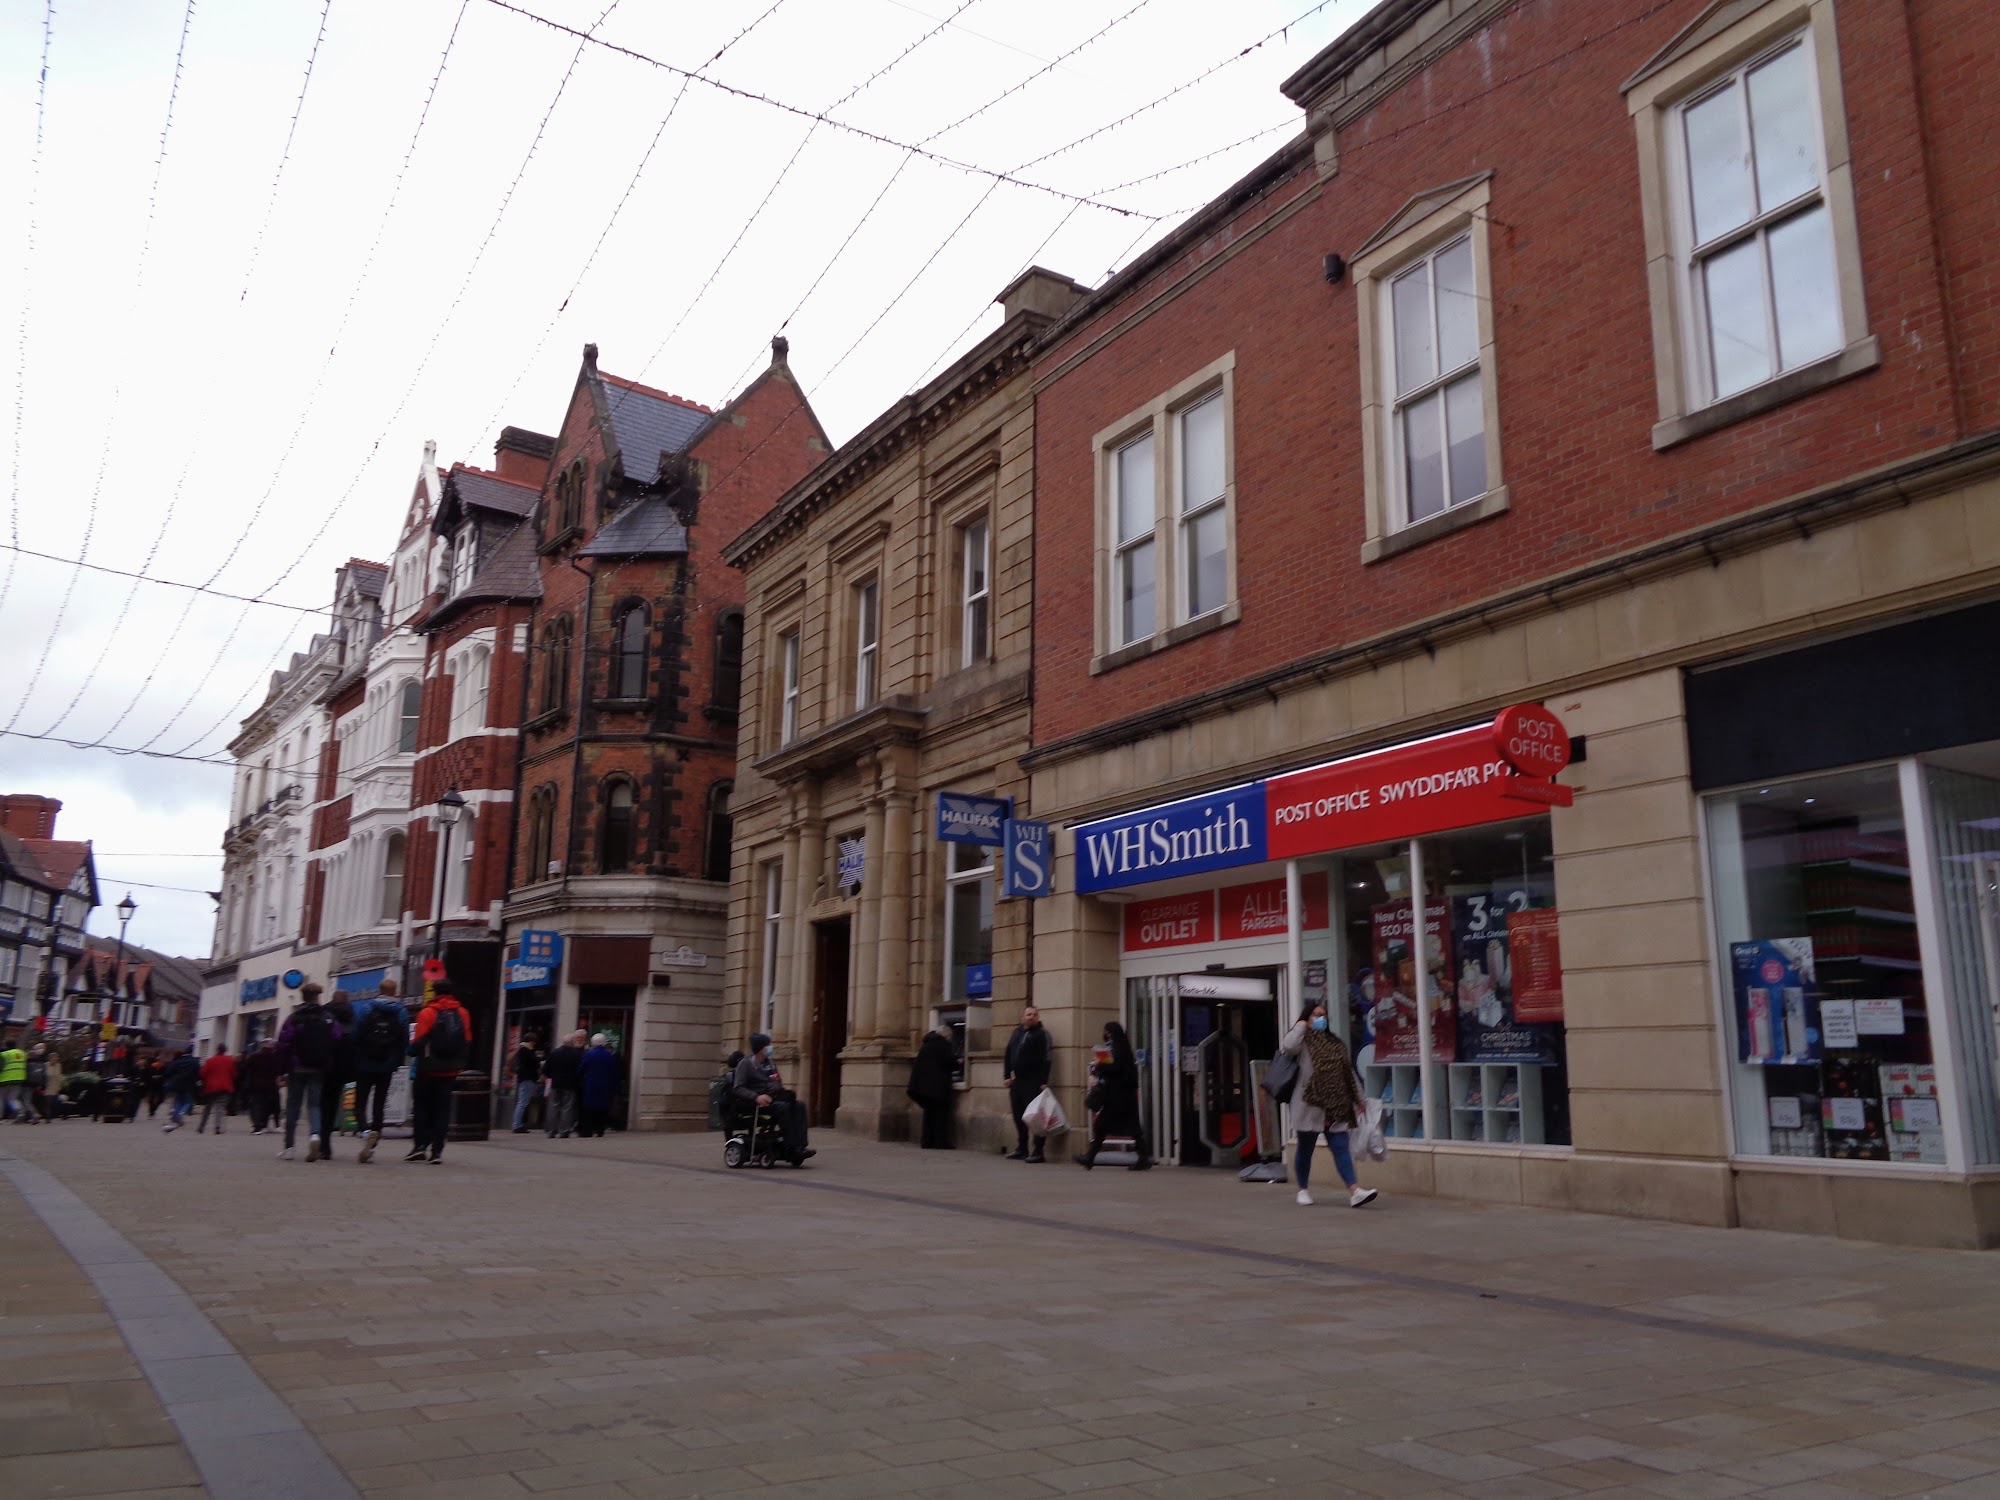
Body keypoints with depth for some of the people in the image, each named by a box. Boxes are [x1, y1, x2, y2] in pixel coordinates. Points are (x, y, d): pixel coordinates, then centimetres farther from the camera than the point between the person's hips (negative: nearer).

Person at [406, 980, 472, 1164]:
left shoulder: (427, 1013, -9)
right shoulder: (462, 1014, 5)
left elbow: (418, 1043, -10)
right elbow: (468, 1043, 7)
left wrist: (412, 1050, 10)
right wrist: (461, 1064, 16)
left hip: (428, 1070, -3)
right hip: (450, 1071, 3)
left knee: (422, 1106, 10)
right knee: (442, 1109, 7)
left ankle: (421, 1145, 2)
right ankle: (437, 1150, 2)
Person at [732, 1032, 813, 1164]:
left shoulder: (770, 1063, 22)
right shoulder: (745, 1064, 1)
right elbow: (739, 1089, -9)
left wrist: (787, 1092, 6)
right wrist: (757, 1097, -25)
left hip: (775, 1098, 7)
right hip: (758, 1102, -7)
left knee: (799, 1106, -21)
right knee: (783, 1107, -34)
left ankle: (800, 1146, -33)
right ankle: (791, 1149, -34)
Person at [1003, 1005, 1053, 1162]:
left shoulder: (1042, 1033, -4)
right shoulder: (1017, 1032, 16)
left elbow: (1047, 1058, -11)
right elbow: (1008, 1054, 18)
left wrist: (1044, 1081, -17)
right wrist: (1008, 1076, 10)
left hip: (1033, 1082, -7)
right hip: (1016, 1081, 7)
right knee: (1018, 1115, 10)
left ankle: (1038, 1152, -6)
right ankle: (1021, 1149, 20)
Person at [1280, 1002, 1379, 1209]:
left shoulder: (1335, 1043, 16)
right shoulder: (1304, 1041, -1)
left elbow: (1349, 1072, 18)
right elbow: (1288, 1045, -25)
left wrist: (1360, 1098, 16)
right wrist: (1301, 1026, -8)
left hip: (1335, 1106, 4)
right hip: (1309, 1105, -4)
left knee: (1341, 1148, -5)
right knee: (1305, 1149, 7)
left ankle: (1354, 1191, -14)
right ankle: (1303, 1190, 23)